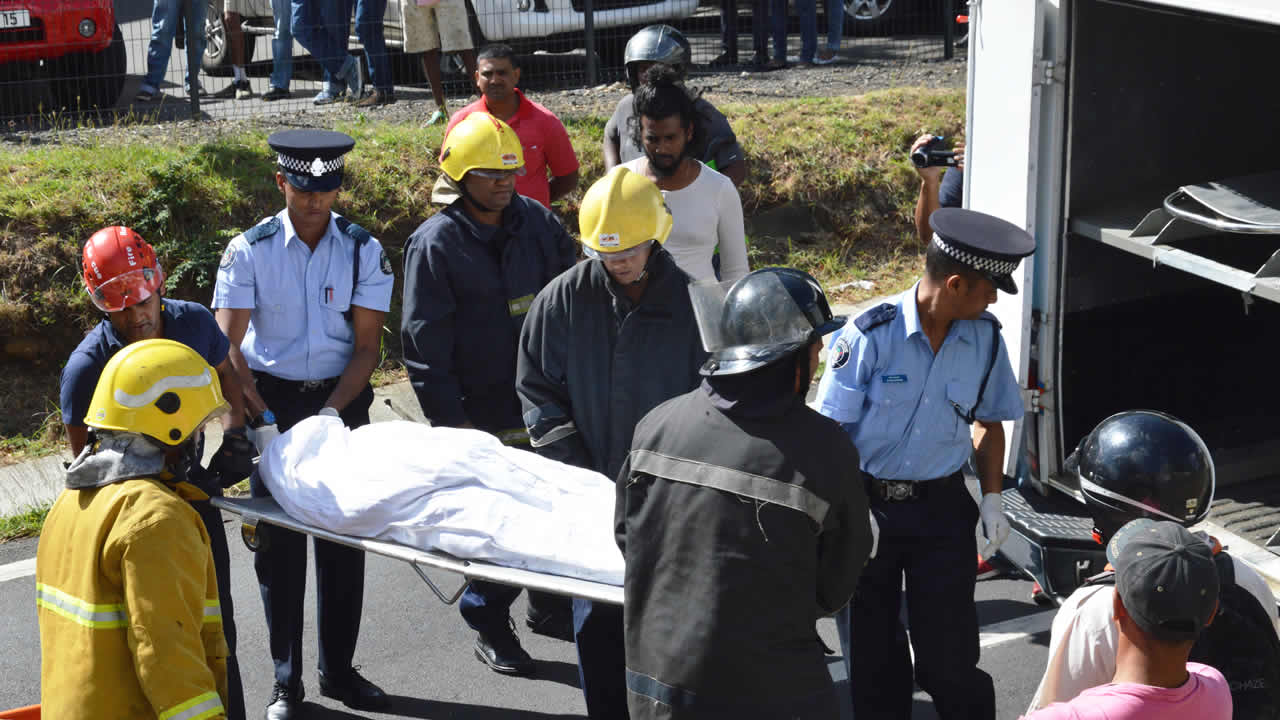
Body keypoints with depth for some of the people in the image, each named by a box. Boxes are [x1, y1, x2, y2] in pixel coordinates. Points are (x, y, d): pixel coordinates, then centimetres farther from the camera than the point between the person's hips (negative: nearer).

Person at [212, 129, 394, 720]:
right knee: (278, 544, 3)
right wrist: (261, 419, -19)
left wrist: (332, 410, -17)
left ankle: (339, 670, 20)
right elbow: (228, 346, -9)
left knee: (343, 539, 6)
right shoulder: (249, 250, -7)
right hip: (271, 402, -1)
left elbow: (367, 345, -4)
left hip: (341, 401, 1)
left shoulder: (363, 251, -3)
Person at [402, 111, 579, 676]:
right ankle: (489, 625, 22)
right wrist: (449, 426, -14)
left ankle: (550, 604, 34)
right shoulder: (435, 243, -10)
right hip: (483, 415, -5)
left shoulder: (537, 223, 3)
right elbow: (425, 344, -10)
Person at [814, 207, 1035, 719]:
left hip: (941, 508, 2)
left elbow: (989, 423, 12)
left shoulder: (985, 339, -2)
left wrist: (992, 498, 1)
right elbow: (831, 429, -11)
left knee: (949, 656, 1)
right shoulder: (871, 334, -16)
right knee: (870, 653, 11)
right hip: (866, 502, -2)